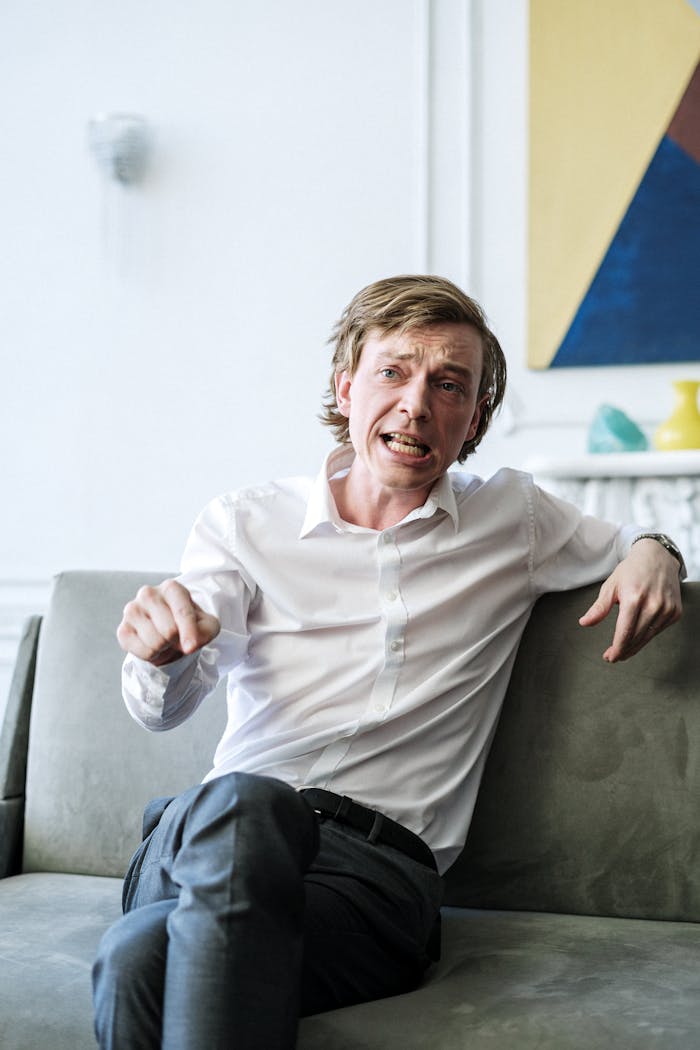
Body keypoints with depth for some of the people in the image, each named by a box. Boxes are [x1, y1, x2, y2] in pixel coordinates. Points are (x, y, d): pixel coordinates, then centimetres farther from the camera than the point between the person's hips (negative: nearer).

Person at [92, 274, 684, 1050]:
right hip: (212, 830, 2)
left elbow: (627, 549, 35)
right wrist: (159, 652, -24)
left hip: (382, 861, -1)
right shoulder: (242, 523, 13)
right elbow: (161, 710, 2)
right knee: (244, 805, -40)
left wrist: (654, 552, 8)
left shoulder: (512, 517, 17)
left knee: (143, 959, -35)